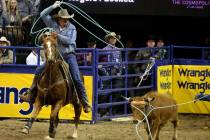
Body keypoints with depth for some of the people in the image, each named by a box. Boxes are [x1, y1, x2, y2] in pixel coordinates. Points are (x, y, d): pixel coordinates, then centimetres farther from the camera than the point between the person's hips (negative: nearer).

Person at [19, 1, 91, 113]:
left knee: (77, 79, -12)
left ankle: (85, 103, -6)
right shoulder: (53, 24, 3)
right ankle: (30, 95, 8)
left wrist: (58, 35, -21)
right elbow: (43, 15, -3)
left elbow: (69, 41, -14)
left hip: (69, 55, -3)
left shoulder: (72, 28, -2)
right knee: (38, 72, -4)